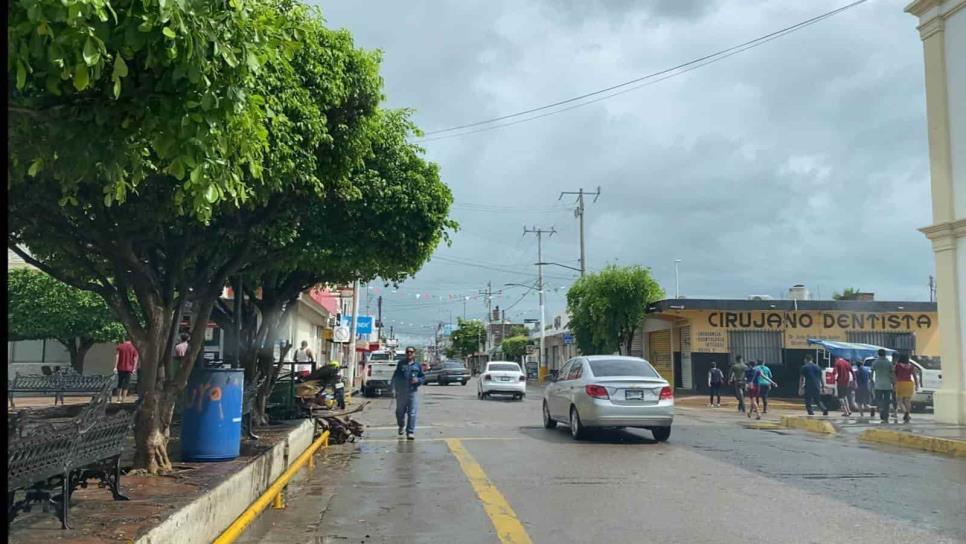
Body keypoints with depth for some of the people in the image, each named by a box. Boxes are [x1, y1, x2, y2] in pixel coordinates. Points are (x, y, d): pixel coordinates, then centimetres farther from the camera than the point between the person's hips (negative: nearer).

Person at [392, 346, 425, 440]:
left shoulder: (417, 365, 8)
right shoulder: (401, 363, 7)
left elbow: (423, 377, 12)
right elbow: (395, 376, 9)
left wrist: (418, 380, -10)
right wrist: (393, 388, 2)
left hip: (412, 392, -1)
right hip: (400, 392, 1)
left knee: (412, 413, -7)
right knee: (400, 411, 13)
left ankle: (410, 432, -3)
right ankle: (401, 426, 39)